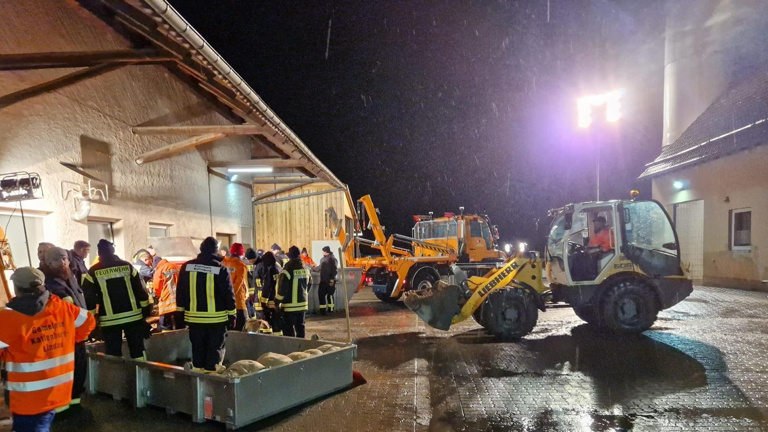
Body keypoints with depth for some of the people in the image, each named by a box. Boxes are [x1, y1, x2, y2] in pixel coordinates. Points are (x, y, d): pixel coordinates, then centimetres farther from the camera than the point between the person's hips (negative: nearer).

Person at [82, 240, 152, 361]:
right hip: (133, 315, 1)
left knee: (113, 353, 7)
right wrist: (146, 310, 12)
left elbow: (89, 298, -3)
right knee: (137, 349, 11)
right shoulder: (127, 266, 2)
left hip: (109, 320, -1)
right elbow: (140, 290, 3)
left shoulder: (93, 272, -2)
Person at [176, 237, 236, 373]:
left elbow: (180, 292, 8)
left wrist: (181, 311, 17)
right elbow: (228, 294, -6)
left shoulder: (187, 266, 1)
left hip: (193, 317, 4)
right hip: (216, 318, -3)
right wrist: (232, 315, 2)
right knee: (214, 348, 5)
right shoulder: (220, 269, -10)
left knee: (197, 347, 15)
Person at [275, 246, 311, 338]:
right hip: (302, 303, 7)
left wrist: (277, 301, -8)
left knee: (288, 328, -1)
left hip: (290, 304, -7)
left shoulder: (288, 269, -16)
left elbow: (282, 287, -17)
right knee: (300, 326, 15)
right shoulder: (305, 268, 6)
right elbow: (309, 283, 16)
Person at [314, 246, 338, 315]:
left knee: (330, 295, -2)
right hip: (323, 281, 8)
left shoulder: (332, 259, -12)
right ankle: (322, 310, 18)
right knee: (321, 295, 9)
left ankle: (331, 310, 6)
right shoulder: (323, 259, 14)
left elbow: (334, 270, -17)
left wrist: (332, 280, -20)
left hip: (329, 281, -8)